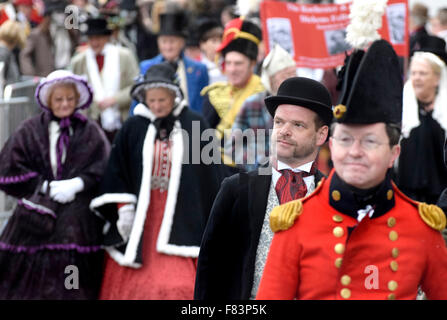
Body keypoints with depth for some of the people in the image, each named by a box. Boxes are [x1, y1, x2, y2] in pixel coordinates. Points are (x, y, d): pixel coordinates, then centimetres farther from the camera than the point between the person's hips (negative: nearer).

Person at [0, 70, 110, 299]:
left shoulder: (91, 133, 8)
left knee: (74, 285, -6)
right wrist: (46, 187, -9)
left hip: (78, 222, 0)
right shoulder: (30, 131, 7)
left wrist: (76, 185, -18)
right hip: (36, 218, 1)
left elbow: (102, 171, -1)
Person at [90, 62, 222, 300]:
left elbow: (209, 173, 4)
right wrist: (123, 207, -4)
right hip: (141, 217, 2)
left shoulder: (193, 125, -1)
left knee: (178, 284, -9)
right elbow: (117, 170, 6)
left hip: (179, 217, -2)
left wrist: (212, 222, 4)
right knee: (134, 284, 4)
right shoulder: (134, 128, 2)